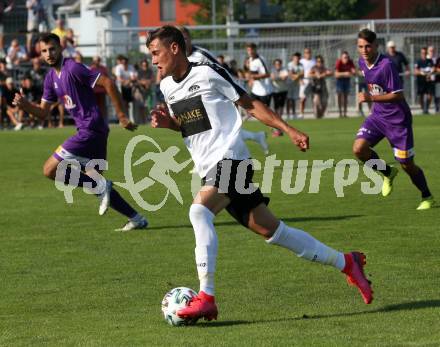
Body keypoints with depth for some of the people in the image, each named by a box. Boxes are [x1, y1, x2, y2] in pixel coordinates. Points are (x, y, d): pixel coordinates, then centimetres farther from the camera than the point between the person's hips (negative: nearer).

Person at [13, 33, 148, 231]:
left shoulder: (73, 69, -13)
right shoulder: (51, 78, 14)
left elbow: (107, 83, -17)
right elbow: (43, 112, 18)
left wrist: (121, 116, -16)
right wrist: (25, 105, -3)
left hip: (91, 130, -9)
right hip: (86, 131, 9)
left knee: (50, 170, -10)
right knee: (93, 180, 13)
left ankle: (101, 187, -9)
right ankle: (137, 219, 16)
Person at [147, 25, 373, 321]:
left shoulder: (208, 73, -7)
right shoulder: (167, 86, 14)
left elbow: (250, 104, -1)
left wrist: (289, 130, -7)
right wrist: (167, 122, 6)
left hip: (230, 159, -7)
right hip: (211, 170, 7)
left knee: (200, 211, -29)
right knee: (270, 230, 7)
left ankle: (206, 297, -28)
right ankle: (345, 262, 19)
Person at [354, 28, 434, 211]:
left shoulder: (386, 65, -23)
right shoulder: (362, 63, 1)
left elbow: (398, 95, -24)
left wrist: (371, 98, -30)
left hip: (397, 119, -7)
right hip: (378, 115, 7)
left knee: (407, 165, 0)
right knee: (359, 148, -15)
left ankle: (427, 197, 23)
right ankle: (388, 172, 12)